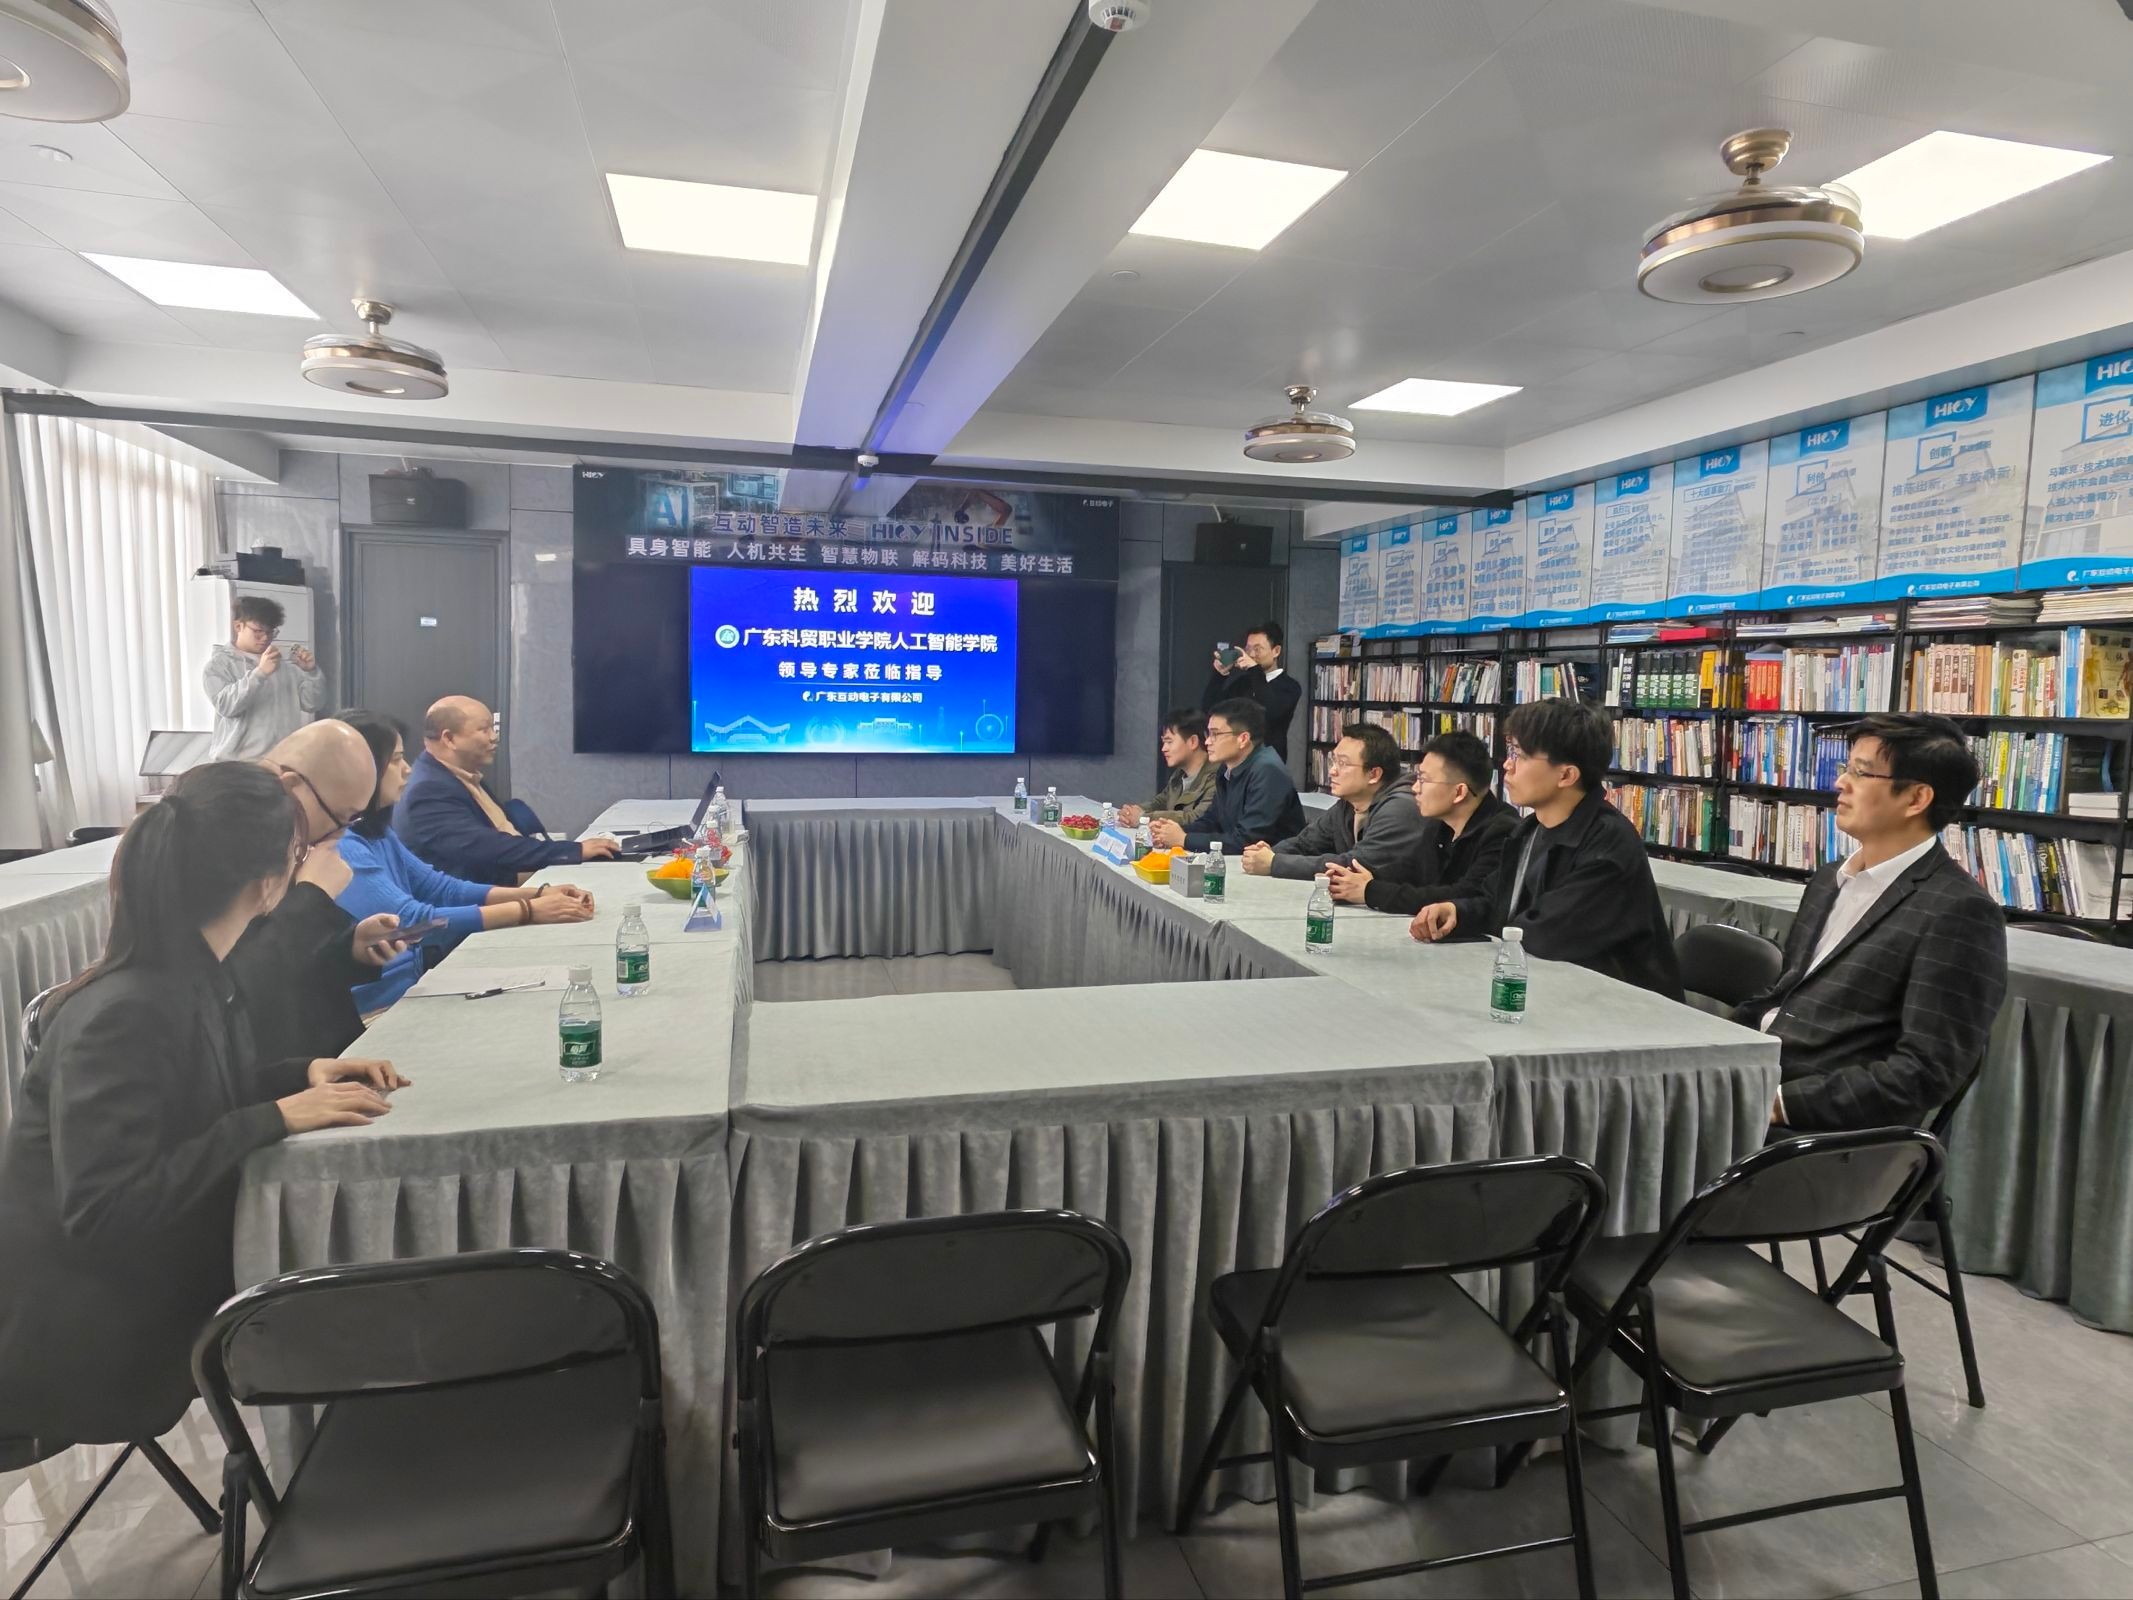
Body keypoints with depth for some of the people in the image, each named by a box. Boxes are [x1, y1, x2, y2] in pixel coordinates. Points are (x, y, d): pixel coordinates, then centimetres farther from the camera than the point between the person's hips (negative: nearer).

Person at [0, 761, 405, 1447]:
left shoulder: (197, 972, -4)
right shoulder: (126, 1012, -30)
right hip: (86, 1336, -8)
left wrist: (305, 1075, -6)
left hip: (159, 1271, 8)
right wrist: (277, 1118, -29)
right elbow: (102, 1211, -31)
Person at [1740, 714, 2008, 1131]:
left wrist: (1782, 1102, -20)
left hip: (1820, 1124, -7)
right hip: (1749, 1079, 7)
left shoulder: (1959, 912, -10)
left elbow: (1927, 1071, -15)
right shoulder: (1829, 881, 15)